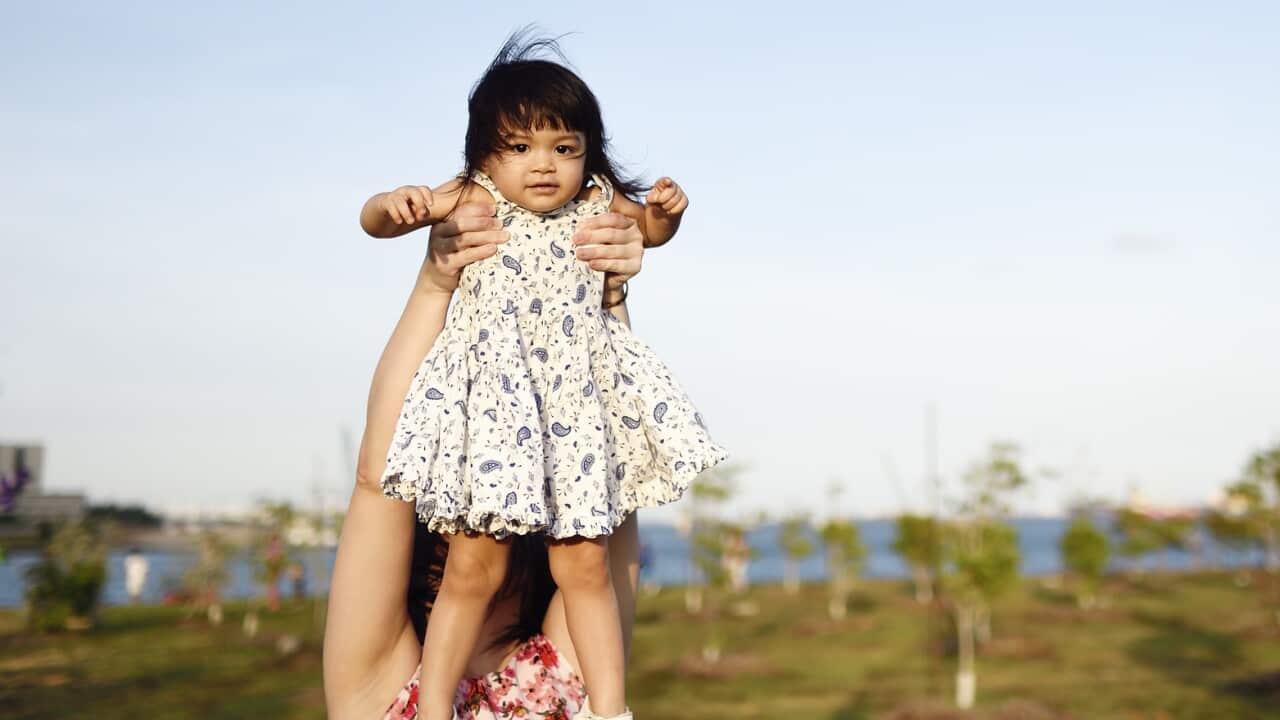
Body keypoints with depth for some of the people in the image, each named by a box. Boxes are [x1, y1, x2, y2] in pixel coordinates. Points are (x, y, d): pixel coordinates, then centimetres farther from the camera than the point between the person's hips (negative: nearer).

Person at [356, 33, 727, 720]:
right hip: (491, 397, -2)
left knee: (584, 563, 6)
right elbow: (372, 221, 0)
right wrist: (394, 204, -22)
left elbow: (652, 231, 26)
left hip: (575, 401, 3)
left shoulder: (596, 206, 5)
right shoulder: (472, 199, -3)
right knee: (474, 567, 0)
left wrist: (665, 210, 3)